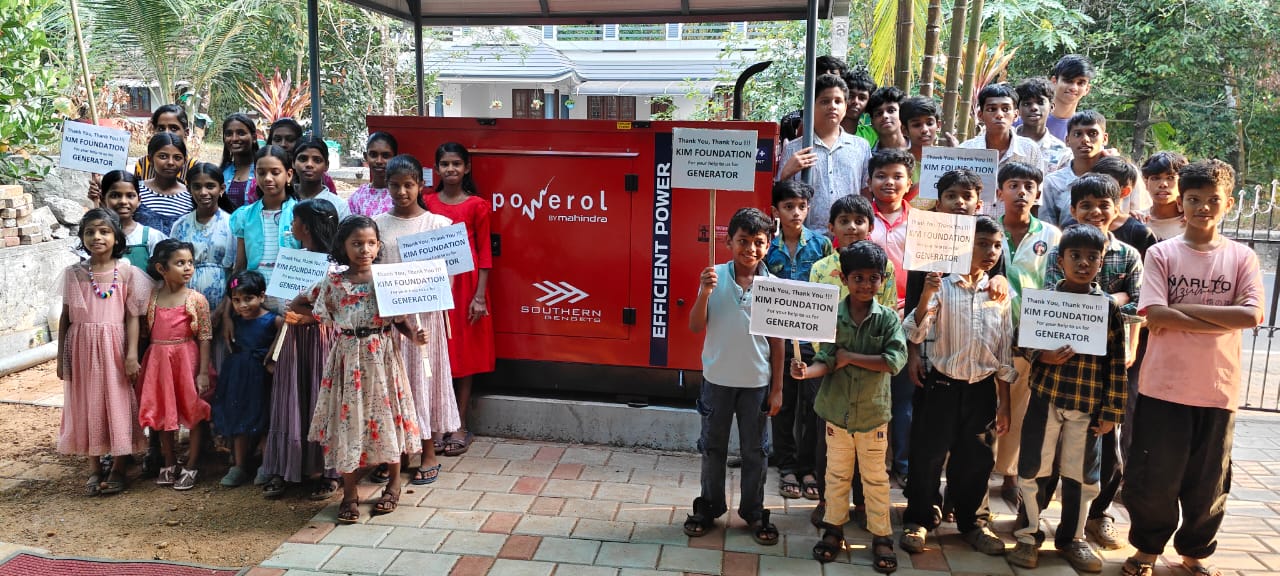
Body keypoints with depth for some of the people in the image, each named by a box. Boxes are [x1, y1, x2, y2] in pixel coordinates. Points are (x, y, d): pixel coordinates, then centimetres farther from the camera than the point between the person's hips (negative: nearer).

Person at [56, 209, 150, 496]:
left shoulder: (127, 272, -2)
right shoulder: (73, 273, 3)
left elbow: (132, 317, -3)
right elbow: (65, 317, 7)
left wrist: (132, 354, -10)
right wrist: (61, 357, 6)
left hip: (114, 347, -2)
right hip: (82, 348, 2)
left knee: (119, 405, 3)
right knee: (87, 406, 8)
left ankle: (118, 469, 15)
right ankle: (94, 469, 20)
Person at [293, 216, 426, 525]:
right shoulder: (334, 282, 0)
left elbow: (400, 319, 1)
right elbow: (296, 304, 12)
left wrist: (414, 334, -18)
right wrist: (329, 319, 5)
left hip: (382, 357, 0)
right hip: (348, 358, 1)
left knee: (387, 417, 7)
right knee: (348, 420, 3)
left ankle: (393, 485, 25)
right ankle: (349, 494, 16)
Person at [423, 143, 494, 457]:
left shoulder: (477, 205, 0)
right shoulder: (426, 203, 7)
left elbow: (484, 252, -1)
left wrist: (480, 295, -8)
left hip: (465, 283, -2)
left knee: (464, 353, 4)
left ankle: (460, 427, 12)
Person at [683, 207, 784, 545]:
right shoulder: (715, 277, -9)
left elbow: (777, 341, -1)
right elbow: (696, 327, -8)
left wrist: (777, 388, 0)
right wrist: (704, 292, -24)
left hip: (757, 383, 0)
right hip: (718, 378, 0)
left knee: (754, 451, 13)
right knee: (713, 448, 15)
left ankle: (753, 512, 29)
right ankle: (709, 508, 31)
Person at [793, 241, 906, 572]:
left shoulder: (888, 318, -9)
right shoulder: (833, 316, -8)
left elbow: (895, 360, -20)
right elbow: (826, 361, -12)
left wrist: (850, 357, -19)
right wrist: (806, 371, -34)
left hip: (873, 413, -1)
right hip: (837, 411, 1)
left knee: (875, 477, 13)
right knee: (836, 475, 17)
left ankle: (881, 537, 27)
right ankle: (834, 529, 33)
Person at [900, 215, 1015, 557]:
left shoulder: (1000, 294, 4)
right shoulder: (942, 286, -8)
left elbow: (1005, 354, 9)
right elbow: (915, 335, -17)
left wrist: (1004, 404, 9)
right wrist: (925, 295, -31)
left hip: (982, 389, 4)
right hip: (942, 385, -3)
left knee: (976, 460, 14)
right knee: (928, 456, 5)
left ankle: (973, 521, 33)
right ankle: (919, 520, 23)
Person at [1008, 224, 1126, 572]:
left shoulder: (1109, 308, -1)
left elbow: (1117, 363, 1)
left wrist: (1112, 410, -2)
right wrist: (1043, 357, -18)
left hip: (1088, 406, 1)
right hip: (1045, 398, -1)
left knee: (1082, 476, 12)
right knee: (1033, 469, 5)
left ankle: (1072, 538, 30)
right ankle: (1029, 535, 21)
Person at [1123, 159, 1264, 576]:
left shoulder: (1242, 257, 3)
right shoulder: (1161, 254, -1)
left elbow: (1252, 315, -10)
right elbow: (1155, 315, -12)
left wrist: (1183, 307, -12)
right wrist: (1223, 321, -13)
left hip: (1218, 389, 2)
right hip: (1163, 386, -1)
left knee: (1208, 481, 13)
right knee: (1152, 478, 6)